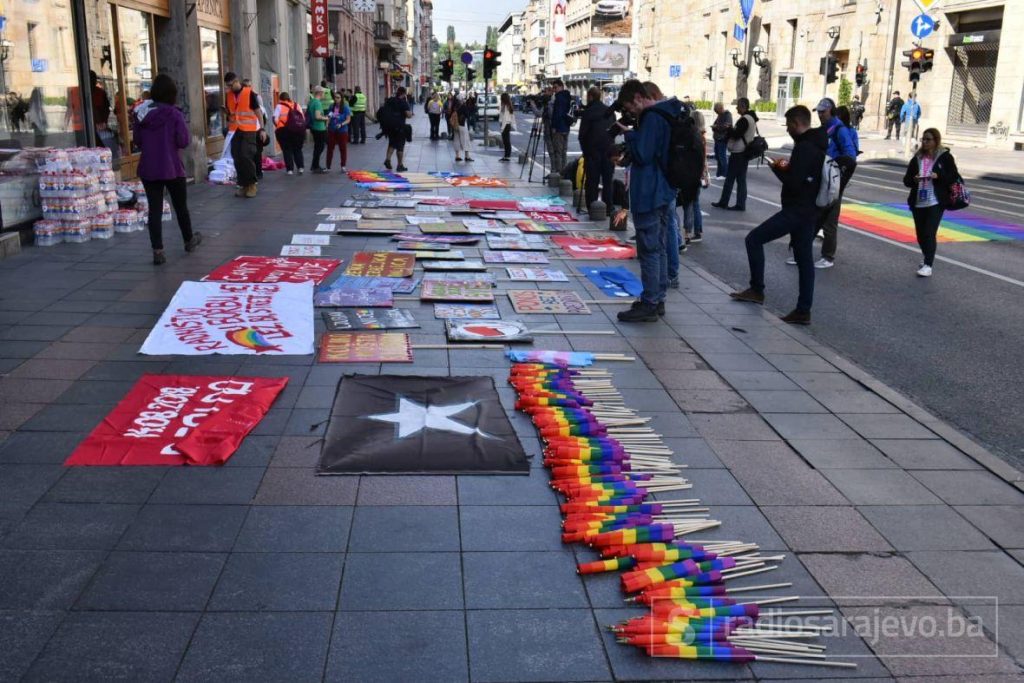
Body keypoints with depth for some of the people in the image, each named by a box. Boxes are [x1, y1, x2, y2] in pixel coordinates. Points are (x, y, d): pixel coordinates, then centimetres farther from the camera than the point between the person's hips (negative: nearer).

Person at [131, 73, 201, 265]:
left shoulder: (140, 113, 0)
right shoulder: (174, 114, -13)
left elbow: (137, 141, 7)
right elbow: (184, 141, -13)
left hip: (148, 169, 3)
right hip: (172, 168, -3)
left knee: (155, 209, 4)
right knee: (181, 206, 16)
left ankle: (157, 251, -1)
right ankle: (189, 240, 35)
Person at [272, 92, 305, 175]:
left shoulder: (279, 106, 0)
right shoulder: (297, 105, 11)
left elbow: (275, 119, -9)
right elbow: (303, 118, 8)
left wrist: (278, 127, 5)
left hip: (284, 131, -3)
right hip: (299, 130, 3)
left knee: (287, 150, 6)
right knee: (298, 149, 17)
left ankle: (290, 169, 1)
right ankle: (301, 167, 8)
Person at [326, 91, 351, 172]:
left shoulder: (345, 108, -7)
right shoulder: (331, 107, 4)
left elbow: (348, 120, -8)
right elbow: (328, 118, 11)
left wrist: (341, 124, -23)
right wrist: (327, 126, -3)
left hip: (342, 131, -3)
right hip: (332, 131, 3)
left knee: (343, 148, 5)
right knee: (330, 148, 4)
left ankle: (343, 166, 16)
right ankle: (328, 166, 10)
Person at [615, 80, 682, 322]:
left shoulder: (651, 118, -17)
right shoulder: (667, 114, 13)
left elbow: (642, 155, -21)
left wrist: (629, 133, -8)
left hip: (649, 195, -10)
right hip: (664, 192, 10)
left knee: (649, 250, -5)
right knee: (659, 248, 14)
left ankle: (649, 305, -1)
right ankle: (657, 300, 22)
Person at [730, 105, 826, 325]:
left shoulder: (804, 148, -19)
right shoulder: (817, 145, 13)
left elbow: (793, 183, -24)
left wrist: (778, 168, -8)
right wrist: (789, 167, 9)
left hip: (796, 210, -10)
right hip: (809, 211, 10)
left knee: (754, 239, -1)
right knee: (804, 258, 10)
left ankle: (757, 290, 5)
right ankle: (803, 311, 12)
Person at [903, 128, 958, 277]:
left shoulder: (945, 157, -1)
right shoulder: (917, 158, 10)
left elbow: (954, 177, -3)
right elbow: (906, 180, 8)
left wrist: (938, 176, -19)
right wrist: (914, 179, -14)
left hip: (936, 202, -5)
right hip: (918, 202, 5)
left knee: (929, 233, -14)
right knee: (920, 233, 13)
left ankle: (928, 265, -12)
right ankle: (927, 257, 36)